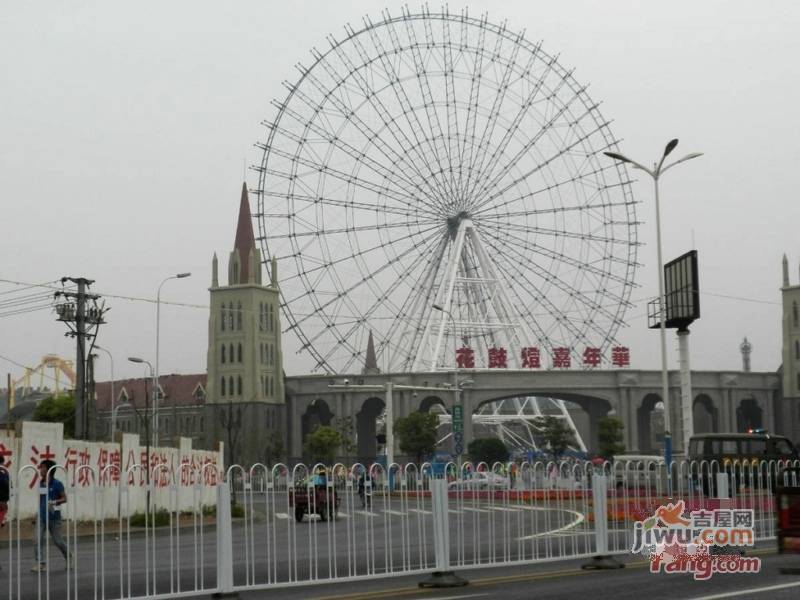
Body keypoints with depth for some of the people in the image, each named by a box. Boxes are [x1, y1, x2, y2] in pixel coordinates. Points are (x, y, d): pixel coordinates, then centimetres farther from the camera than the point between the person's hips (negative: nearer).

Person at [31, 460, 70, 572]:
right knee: (39, 541, -7)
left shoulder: (56, 484, -11)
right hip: (42, 517, 5)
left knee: (58, 541, 5)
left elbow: (64, 498, -10)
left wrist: (55, 502, -26)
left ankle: (69, 558, 29)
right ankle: (40, 563, -4)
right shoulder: (40, 484, 6)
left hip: (54, 517, -5)